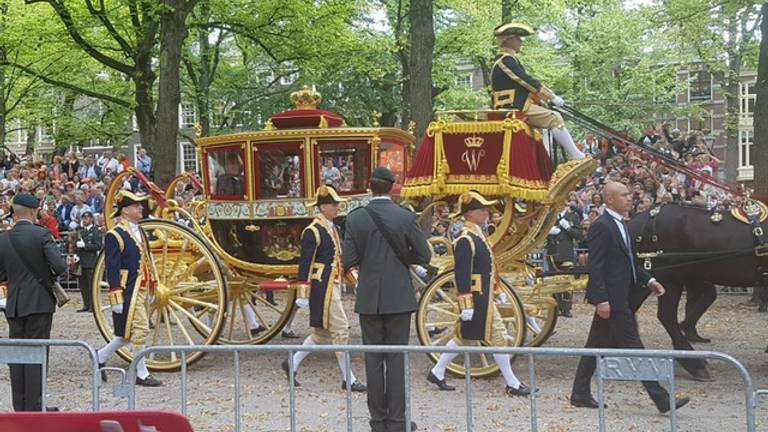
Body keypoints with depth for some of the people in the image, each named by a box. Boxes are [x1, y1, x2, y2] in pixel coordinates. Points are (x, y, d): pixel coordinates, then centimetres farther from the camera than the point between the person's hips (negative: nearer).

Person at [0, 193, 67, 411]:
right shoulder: (41, 235, -11)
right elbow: (60, 265, -17)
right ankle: (34, 406, 0)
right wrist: (50, 276, 3)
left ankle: (20, 406, 15)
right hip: (39, 303, -4)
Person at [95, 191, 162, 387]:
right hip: (128, 292, -9)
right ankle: (142, 374, 3)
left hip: (141, 291, 9)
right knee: (140, 330, -6)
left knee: (128, 334, 14)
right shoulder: (115, 236, -12)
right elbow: (112, 268, -15)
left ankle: (100, 357, 28)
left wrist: (150, 288, 22)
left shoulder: (140, 232, 15)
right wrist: (116, 298, -19)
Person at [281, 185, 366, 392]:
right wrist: (303, 295, -17)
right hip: (323, 288, -10)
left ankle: (292, 363, 26)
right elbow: (305, 264, -15)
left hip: (332, 286, 10)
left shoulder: (332, 229, 14)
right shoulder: (312, 232, -13)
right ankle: (348, 378, 0)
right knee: (340, 330, -6)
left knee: (322, 333, 15)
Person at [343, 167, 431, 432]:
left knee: (373, 358, 8)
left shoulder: (355, 219, -5)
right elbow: (424, 256, -4)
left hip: (369, 298, 1)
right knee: (397, 358, 3)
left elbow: (349, 261, -5)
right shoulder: (406, 218, -7)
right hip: (398, 298, -1)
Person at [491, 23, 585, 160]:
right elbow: (528, 82, -19)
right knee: (554, 118, -13)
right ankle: (577, 157, -12)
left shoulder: (506, 60, 18)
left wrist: (545, 99, 14)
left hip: (516, 105, 11)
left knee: (554, 116, 17)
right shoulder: (505, 60, -15)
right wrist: (552, 97, -13)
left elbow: (524, 84, 21)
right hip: (515, 108, -11)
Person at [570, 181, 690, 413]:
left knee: (597, 345, 13)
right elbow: (594, 267, -19)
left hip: (622, 296, 10)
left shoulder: (621, 224, 15)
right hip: (611, 298, -10)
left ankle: (580, 394, 20)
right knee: (633, 347, -5)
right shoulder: (601, 227, -15)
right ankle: (661, 399, -2)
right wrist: (601, 300, -24)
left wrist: (649, 280, 11)